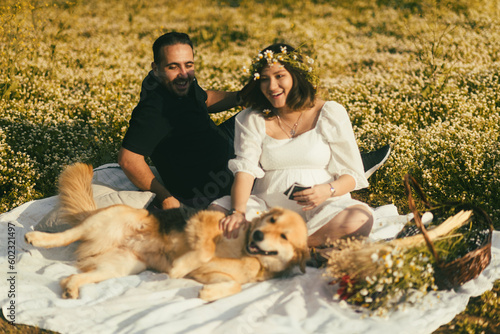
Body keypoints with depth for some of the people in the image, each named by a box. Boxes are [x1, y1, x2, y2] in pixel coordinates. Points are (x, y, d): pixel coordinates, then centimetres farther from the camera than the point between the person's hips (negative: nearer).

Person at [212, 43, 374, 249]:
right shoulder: (252, 120, 8)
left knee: (361, 219, -34)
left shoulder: (330, 114, 4)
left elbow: (353, 174, 3)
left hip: (322, 207, -1)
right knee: (216, 212, -26)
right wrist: (238, 212, -25)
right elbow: (245, 168, -7)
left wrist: (328, 190, -19)